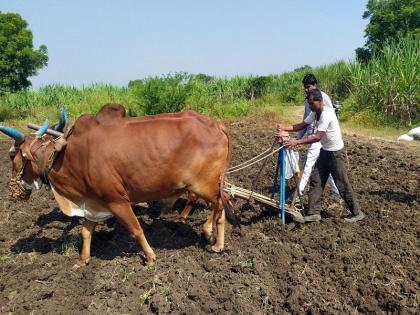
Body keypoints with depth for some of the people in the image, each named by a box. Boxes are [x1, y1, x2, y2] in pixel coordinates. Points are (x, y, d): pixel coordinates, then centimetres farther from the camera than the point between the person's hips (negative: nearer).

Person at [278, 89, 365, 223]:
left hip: (336, 153, -9)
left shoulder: (326, 114, -25)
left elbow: (317, 137, -30)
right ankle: (314, 213, 10)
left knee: (342, 184, 0)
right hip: (325, 151, 9)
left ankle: (356, 213, 17)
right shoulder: (315, 112, 3)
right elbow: (302, 125, 6)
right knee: (315, 180, 5)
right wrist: (284, 128, -7)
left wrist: (296, 142, -33)